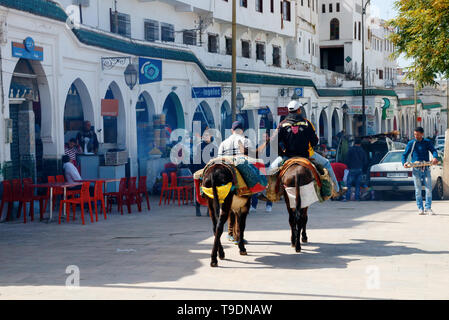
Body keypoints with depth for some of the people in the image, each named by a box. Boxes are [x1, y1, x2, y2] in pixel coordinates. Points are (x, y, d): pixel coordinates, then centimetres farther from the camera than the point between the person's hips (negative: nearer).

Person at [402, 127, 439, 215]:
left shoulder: (427, 142, 7)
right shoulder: (411, 143, 5)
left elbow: (433, 150, -4)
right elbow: (405, 154, 6)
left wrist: (435, 157, -27)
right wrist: (404, 162, -13)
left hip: (426, 169, 1)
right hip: (416, 170, -1)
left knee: (429, 189, -3)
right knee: (418, 190, 0)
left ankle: (428, 208, 4)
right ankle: (420, 208, 7)